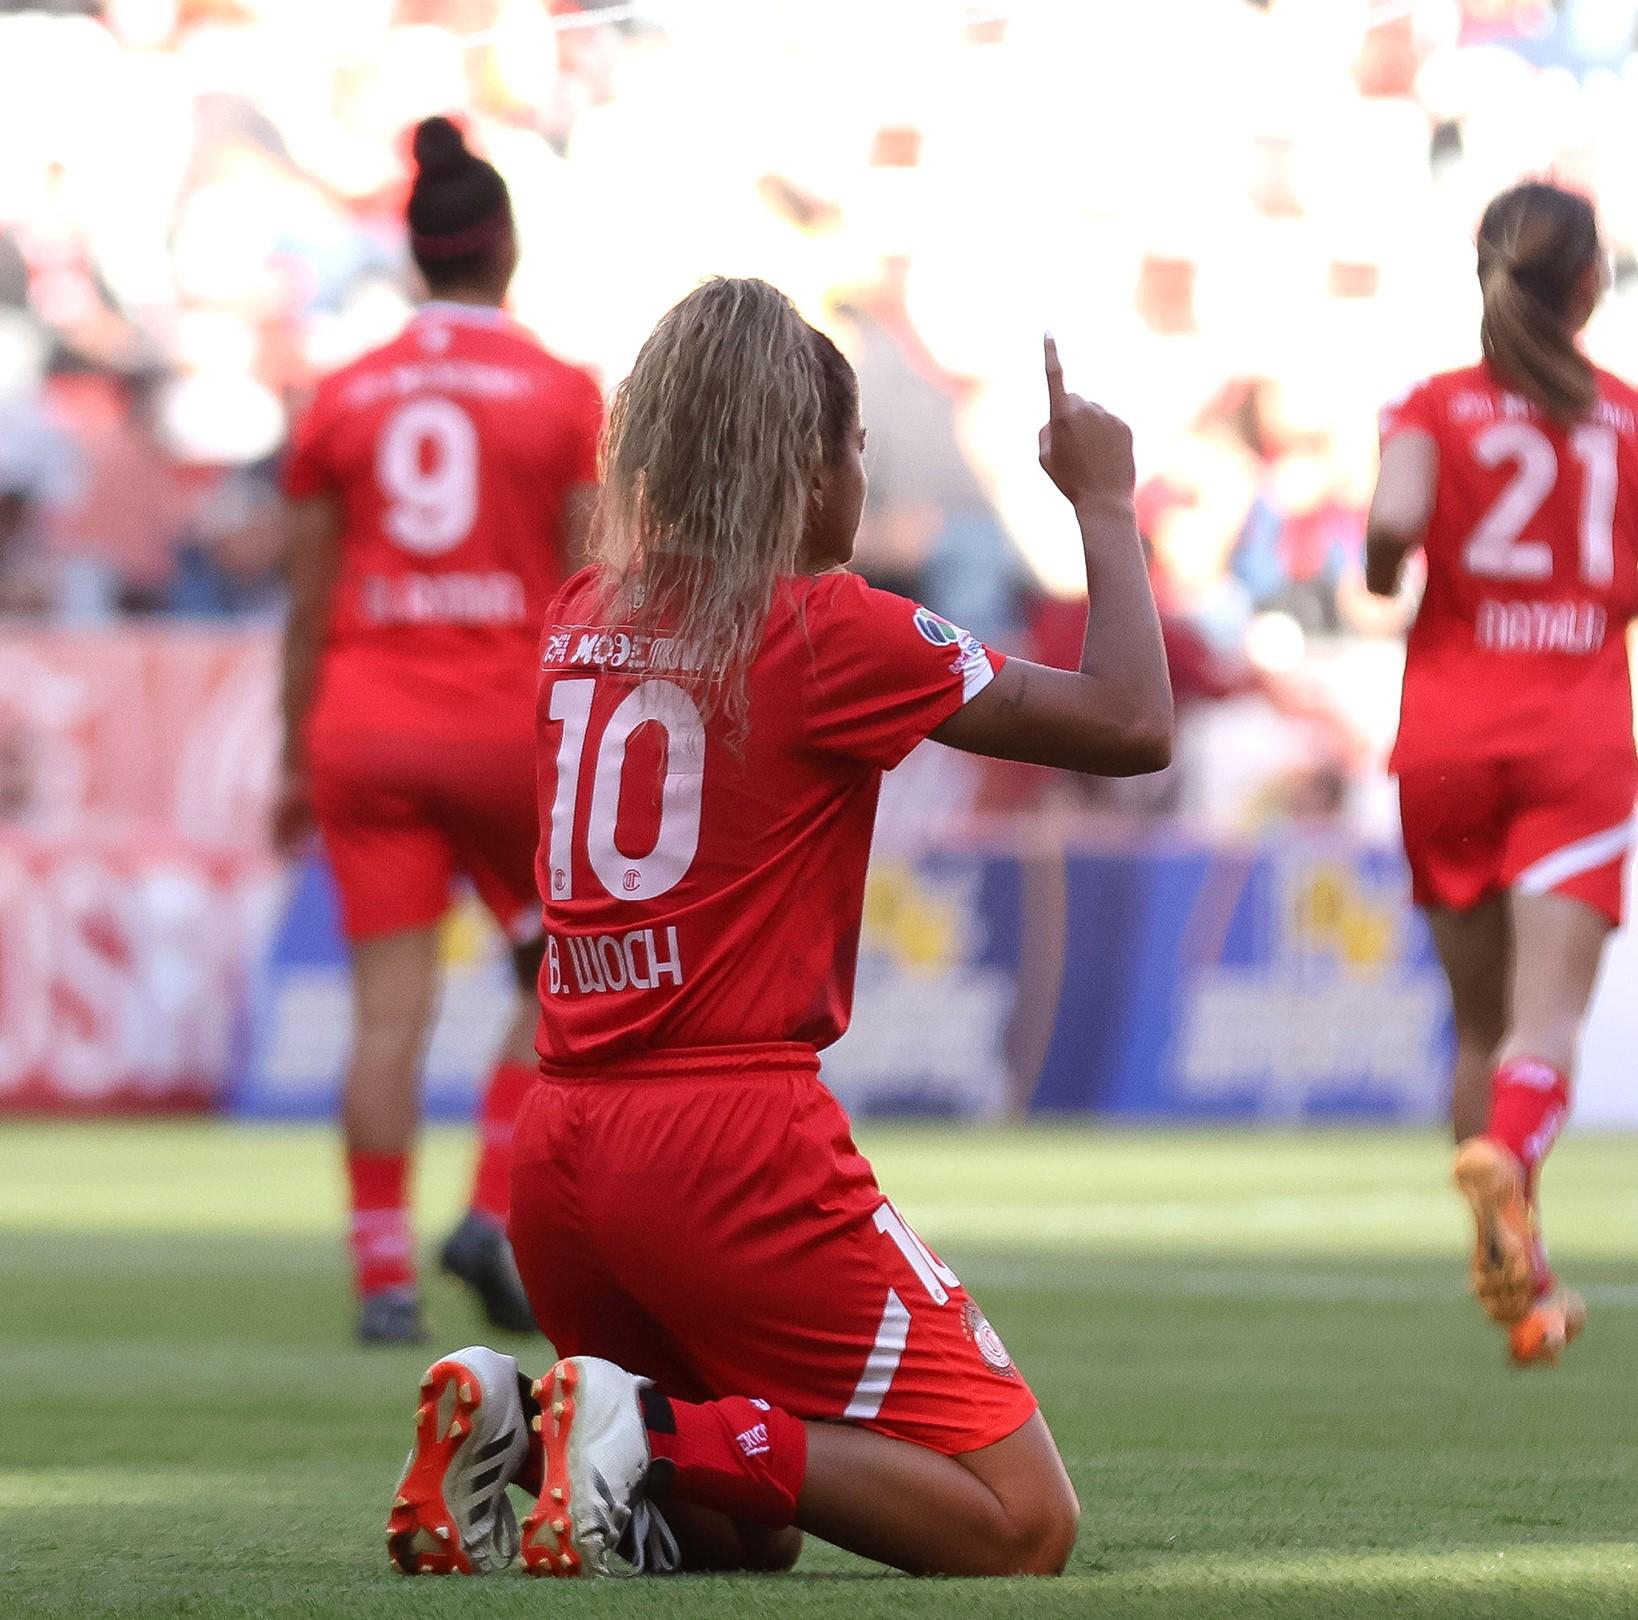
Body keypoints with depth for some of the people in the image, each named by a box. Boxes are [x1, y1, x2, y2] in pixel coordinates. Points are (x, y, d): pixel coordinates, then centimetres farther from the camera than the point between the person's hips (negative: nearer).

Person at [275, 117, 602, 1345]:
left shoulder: (342, 401, 4)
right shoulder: (562, 395, -2)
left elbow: (307, 606, 6)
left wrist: (298, 759, 14)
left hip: (367, 732, 2)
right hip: (510, 725, -2)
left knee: (389, 1006, 1)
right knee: (566, 977, 16)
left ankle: (384, 1277, -3)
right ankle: (496, 1218, 2)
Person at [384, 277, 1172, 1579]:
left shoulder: (586, 616, 12)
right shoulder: (828, 630, -7)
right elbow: (1132, 724, -6)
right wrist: (1105, 506, 6)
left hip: (562, 1145, 7)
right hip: (736, 1143, -7)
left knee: (754, 1532, 25)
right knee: (1023, 1525, -4)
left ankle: (508, 1422, -3)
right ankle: (658, 1436, -19)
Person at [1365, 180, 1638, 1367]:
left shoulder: (1436, 411, 1)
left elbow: (1394, 525, -18)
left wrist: (1382, 579, 5)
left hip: (1450, 738, 1)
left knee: (1482, 1021, 14)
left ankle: (1521, 1271, 15)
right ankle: (1507, 1149, -44)